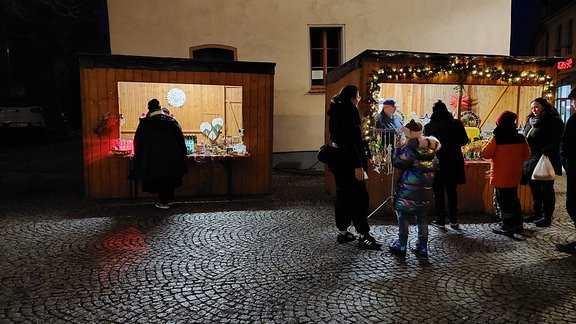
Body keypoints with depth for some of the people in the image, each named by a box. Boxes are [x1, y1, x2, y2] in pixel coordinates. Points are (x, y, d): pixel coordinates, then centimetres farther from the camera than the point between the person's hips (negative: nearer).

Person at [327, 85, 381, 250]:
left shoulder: (337, 111, 13)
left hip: (338, 160, 10)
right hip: (348, 161, -10)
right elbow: (349, 140, -22)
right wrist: (357, 164, -23)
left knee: (343, 195, 13)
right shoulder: (348, 111, -15)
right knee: (359, 196, -4)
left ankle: (343, 232, 21)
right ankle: (364, 236, 0)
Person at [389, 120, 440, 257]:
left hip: (409, 191, -6)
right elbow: (435, 166, 14)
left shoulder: (409, 149, -16)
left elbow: (397, 162, -12)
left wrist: (398, 148, -1)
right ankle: (422, 247, 19)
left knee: (403, 216, 8)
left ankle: (401, 246, 13)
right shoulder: (430, 149, 5)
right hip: (426, 192, 6)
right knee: (422, 218, 16)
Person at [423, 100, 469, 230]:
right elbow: (465, 140, 4)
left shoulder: (429, 127, -9)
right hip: (453, 163, 3)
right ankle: (454, 220, 20)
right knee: (452, 192, 15)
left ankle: (440, 220, 12)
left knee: (438, 193, 8)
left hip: (437, 162, -3)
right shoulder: (456, 124, -3)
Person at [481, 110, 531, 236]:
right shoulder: (520, 138, 0)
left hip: (500, 177, -6)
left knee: (503, 201, 3)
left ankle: (507, 227, 9)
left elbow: (485, 154, -13)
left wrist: (488, 143, 3)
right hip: (514, 177, 6)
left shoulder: (496, 139, -18)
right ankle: (518, 224, 27)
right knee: (514, 199, 19)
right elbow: (526, 155, 7)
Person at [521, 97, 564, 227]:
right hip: (531, 161, 8)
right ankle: (536, 214, 25)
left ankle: (547, 217, 9)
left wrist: (545, 151, -26)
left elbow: (556, 142, -17)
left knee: (546, 189, 0)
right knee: (534, 188, 14)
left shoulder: (553, 121, -9)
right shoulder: (531, 122, 14)